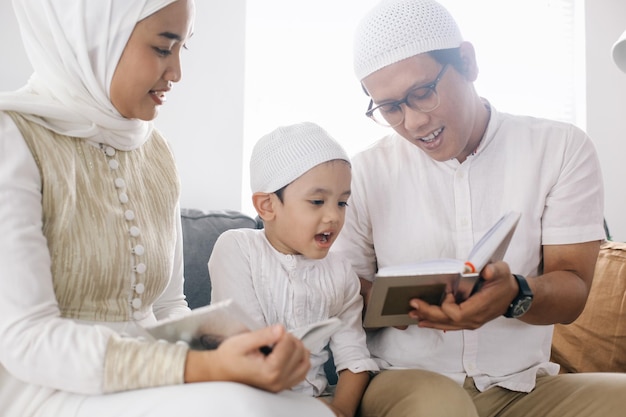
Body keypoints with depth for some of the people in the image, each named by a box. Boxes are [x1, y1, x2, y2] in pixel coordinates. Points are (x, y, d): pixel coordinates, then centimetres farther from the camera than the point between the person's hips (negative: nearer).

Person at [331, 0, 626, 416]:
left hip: (523, 383, 1)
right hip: (405, 378, -1)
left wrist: (515, 295, -25)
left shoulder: (563, 148, 2)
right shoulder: (365, 173, 2)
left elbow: (572, 291, -2)